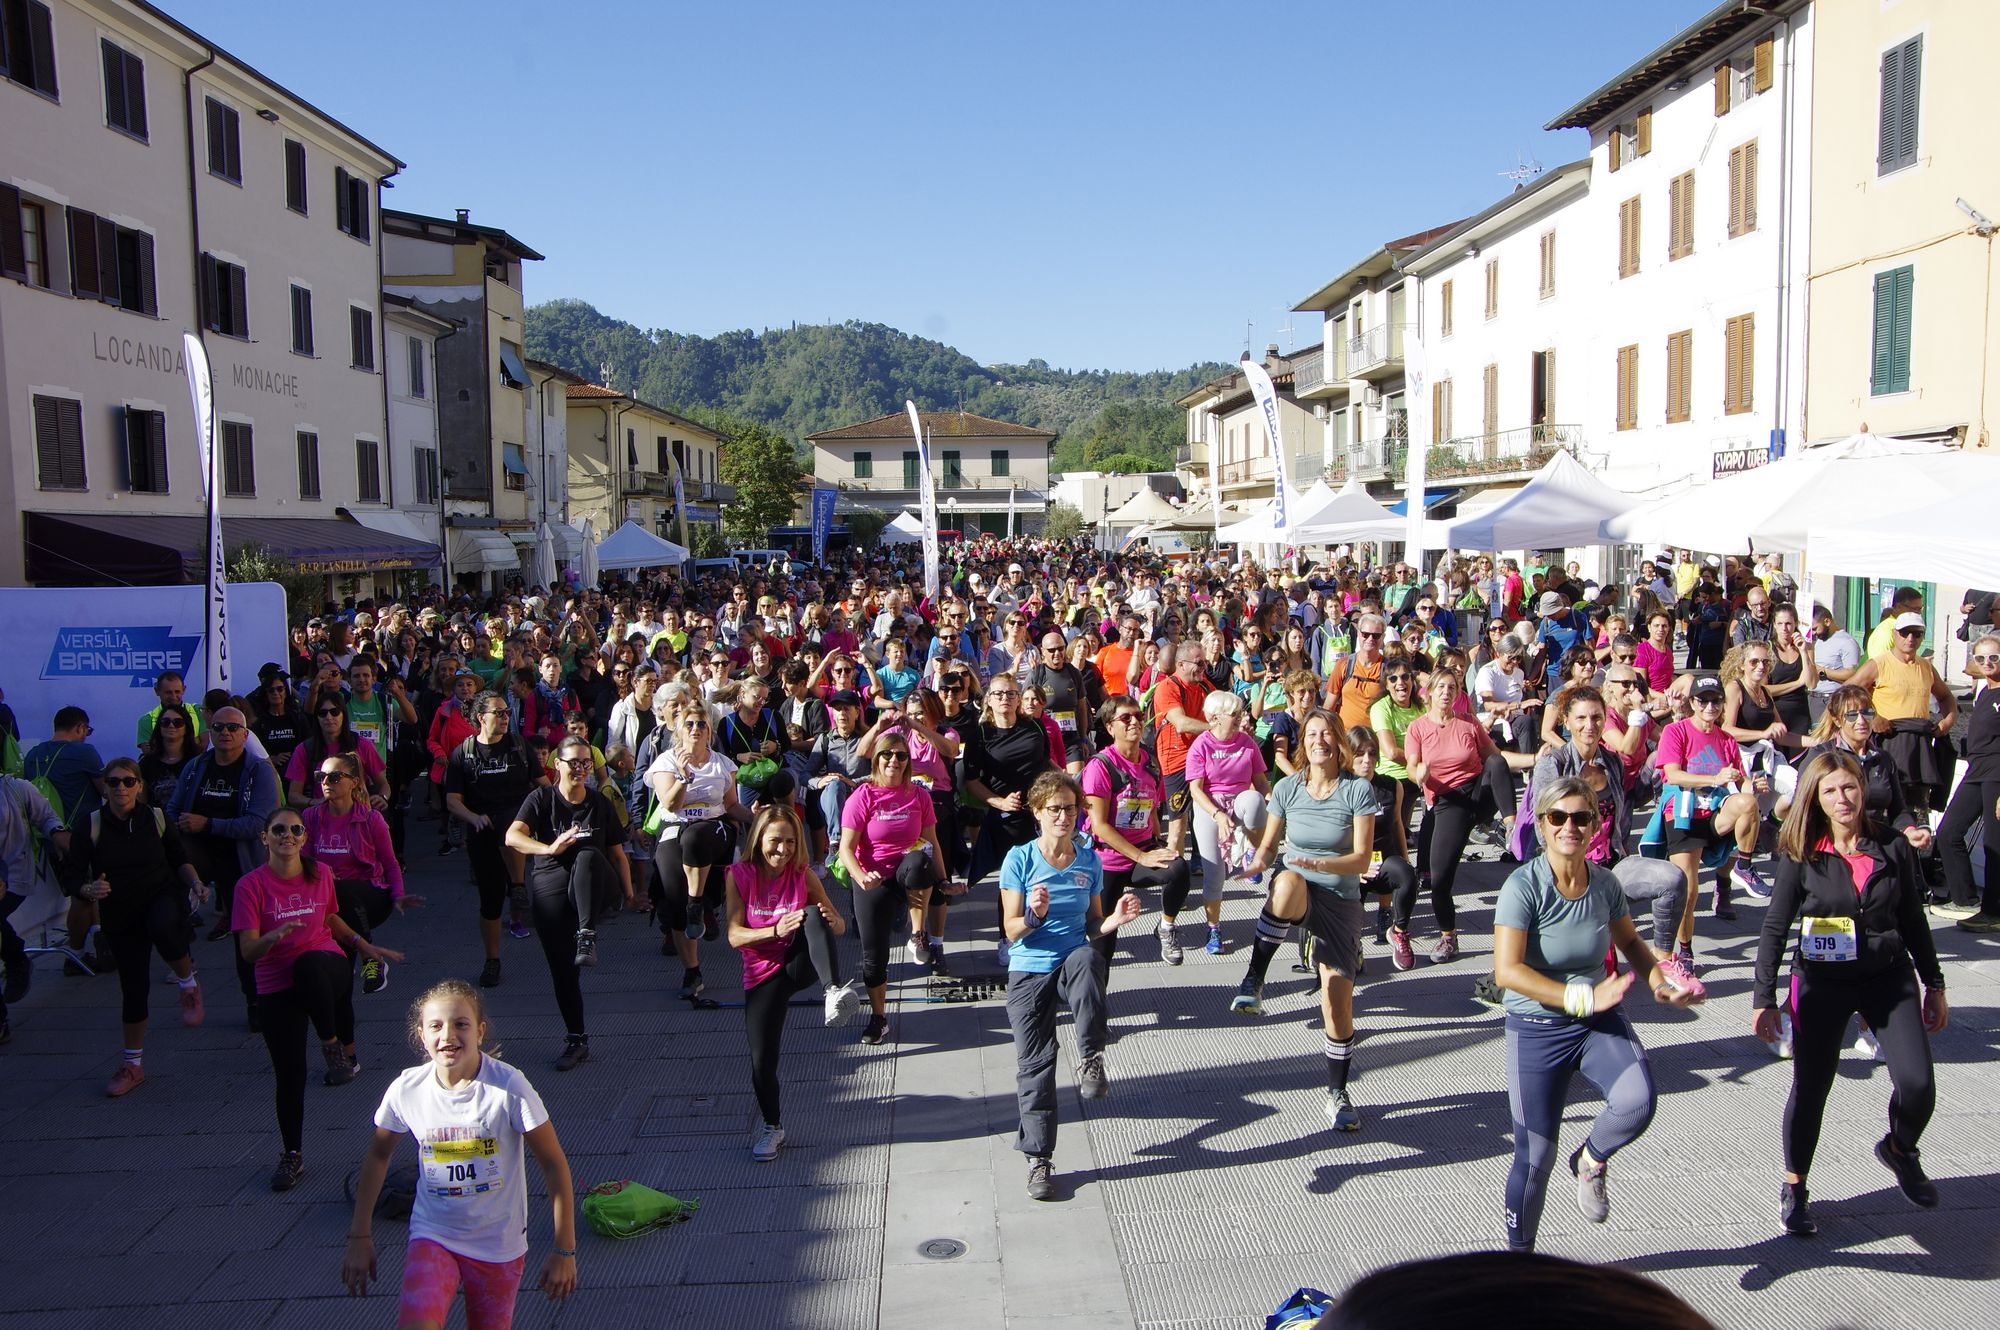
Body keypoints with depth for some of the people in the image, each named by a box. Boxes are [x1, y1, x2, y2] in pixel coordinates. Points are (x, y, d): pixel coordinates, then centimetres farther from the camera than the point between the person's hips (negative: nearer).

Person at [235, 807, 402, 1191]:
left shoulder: (320, 874, 2)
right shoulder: (251, 885, -8)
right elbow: (248, 951, -13)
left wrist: (364, 945, 20)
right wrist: (273, 936, -32)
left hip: (328, 967, 0)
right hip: (276, 987, 0)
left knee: (309, 964, -37)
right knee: (289, 1074, -1)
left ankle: (335, 1046, -15)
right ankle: (291, 1156, 20)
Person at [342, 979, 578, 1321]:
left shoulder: (509, 1087, -20)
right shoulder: (406, 1090, -12)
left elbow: (554, 1165, -13)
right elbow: (378, 1155, 9)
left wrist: (564, 1251, -10)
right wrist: (360, 1237, 10)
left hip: (500, 1247, -1)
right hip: (432, 1238, 1)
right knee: (416, 1322, -25)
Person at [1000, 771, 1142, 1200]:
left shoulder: (1089, 860, 6)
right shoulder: (1020, 859, -4)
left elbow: (1093, 924, 12)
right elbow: (1012, 930, -6)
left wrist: (1116, 919, -9)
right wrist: (1034, 916, -27)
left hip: (1073, 959, 1)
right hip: (1028, 970, -1)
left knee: (1088, 958, -36)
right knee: (1034, 1062, -3)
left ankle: (1091, 1059, -26)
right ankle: (1037, 1158, 11)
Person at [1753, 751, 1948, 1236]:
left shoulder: (1893, 847, -2)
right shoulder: (1802, 856, -8)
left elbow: (1913, 919, 9)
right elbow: (1775, 928, -5)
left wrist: (1934, 985, 12)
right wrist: (1765, 998, -8)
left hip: (1890, 977, 2)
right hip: (1822, 982, -2)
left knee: (1918, 1085, -8)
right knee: (1810, 1088, 2)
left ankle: (1899, 1149, 26)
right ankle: (1793, 1189, 22)